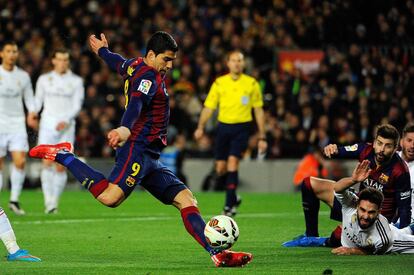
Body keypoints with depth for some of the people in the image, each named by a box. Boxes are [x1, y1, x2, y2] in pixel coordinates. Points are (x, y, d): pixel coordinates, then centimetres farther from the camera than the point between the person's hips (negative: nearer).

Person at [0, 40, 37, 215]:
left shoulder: (23, 76, 8)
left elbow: (29, 98, 14)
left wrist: (32, 113, -5)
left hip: (18, 124, 2)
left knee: (20, 161, -12)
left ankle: (14, 200, -1)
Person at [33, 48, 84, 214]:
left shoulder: (76, 81, 7)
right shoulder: (44, 79, 10)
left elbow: (77, 105, 0)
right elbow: (38, 101, 12)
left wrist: (66, 120, -15)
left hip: (67, 126, 0)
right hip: (48, 125, 0)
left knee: (61, 167, -4)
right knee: (47, 162, -15)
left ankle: (55, 201, 8)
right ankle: (48, 201, -16)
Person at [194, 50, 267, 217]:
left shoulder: (251, 84, 3)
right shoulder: (219, 83, 5)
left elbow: (258, 111, 8)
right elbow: (208, 107, 4)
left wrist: (262, 137, 5)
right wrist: (200, 127, -11)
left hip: (242, 128, -2)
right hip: (223, 126, 2)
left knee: (232, 163, -17)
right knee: (220, 169, 4)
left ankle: (229, 205, -12)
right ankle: (233, 196, 29)